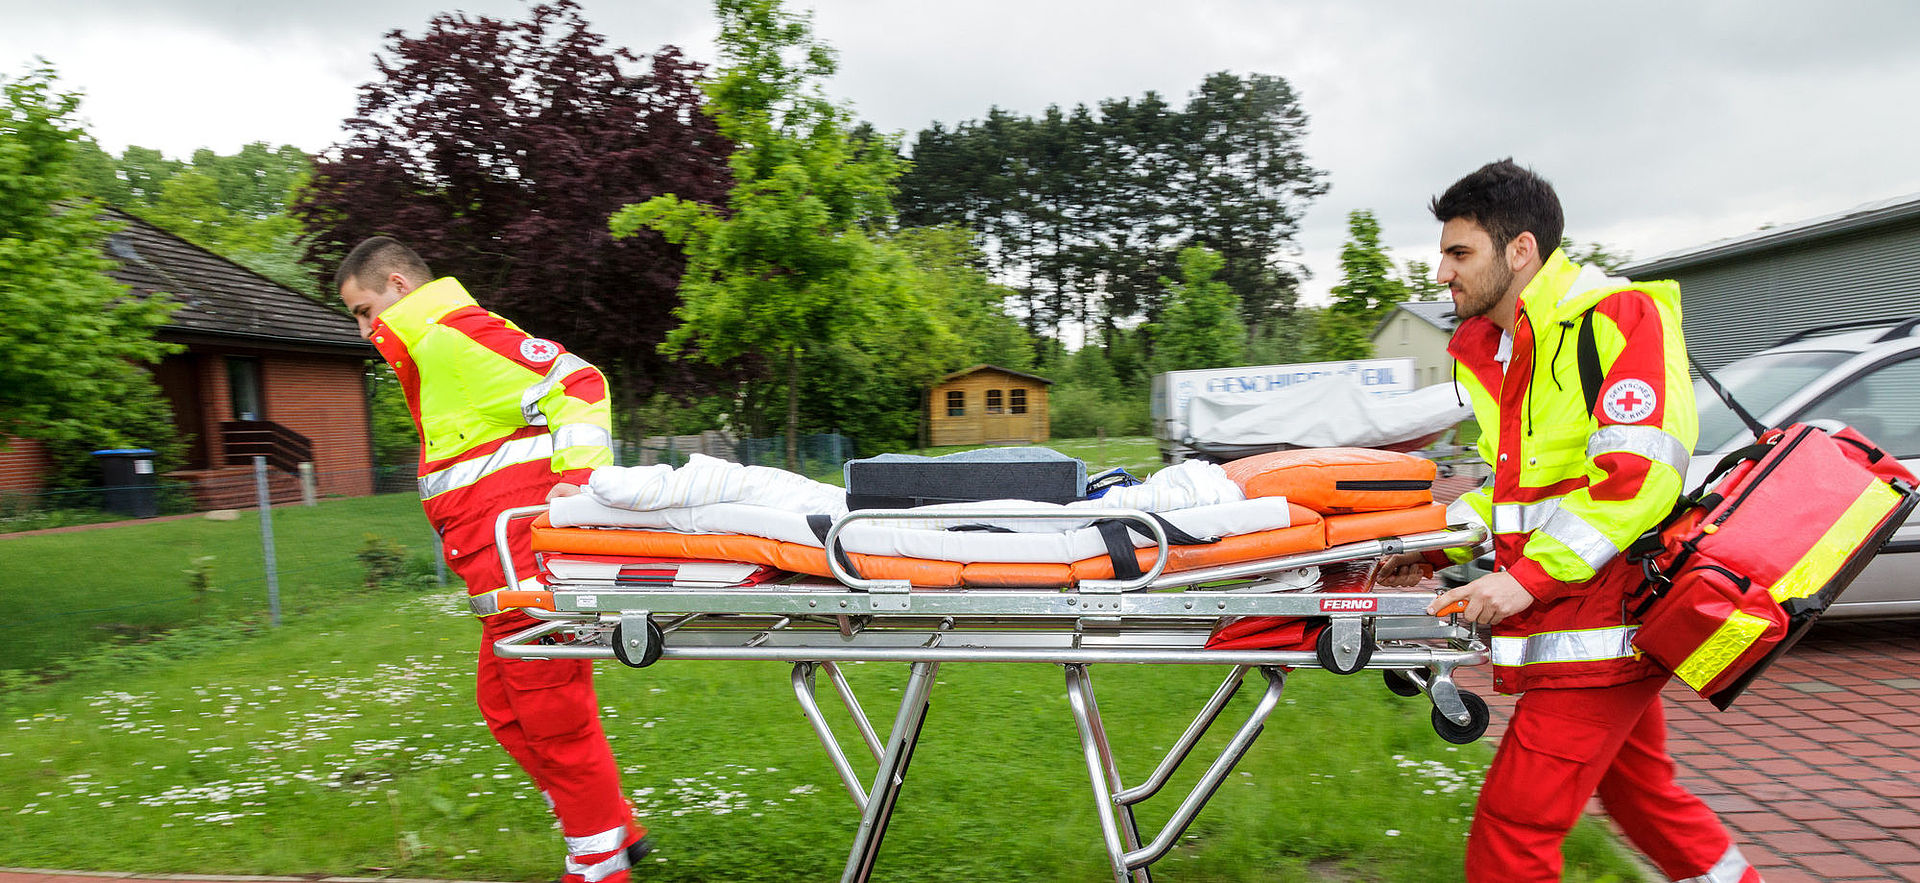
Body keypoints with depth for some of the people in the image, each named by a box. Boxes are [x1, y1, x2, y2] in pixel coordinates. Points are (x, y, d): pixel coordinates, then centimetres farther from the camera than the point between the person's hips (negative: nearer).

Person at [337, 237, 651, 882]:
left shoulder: (455, 337, -9)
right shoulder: (431, 353, 25)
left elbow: (577, 383, -19)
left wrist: (578, 478, -25)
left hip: (522, 557, -11)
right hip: (508, 566, 11)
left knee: (550, 713, -2)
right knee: (504, 705, 16)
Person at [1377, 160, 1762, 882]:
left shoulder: (1619, 316, -13)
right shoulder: (1484, 349, 13)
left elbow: (1640, 474, -22)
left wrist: (1530, 577, -22)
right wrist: (1432, 549, 6)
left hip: (1600, 625, -9)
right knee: (1640, 794, 24)